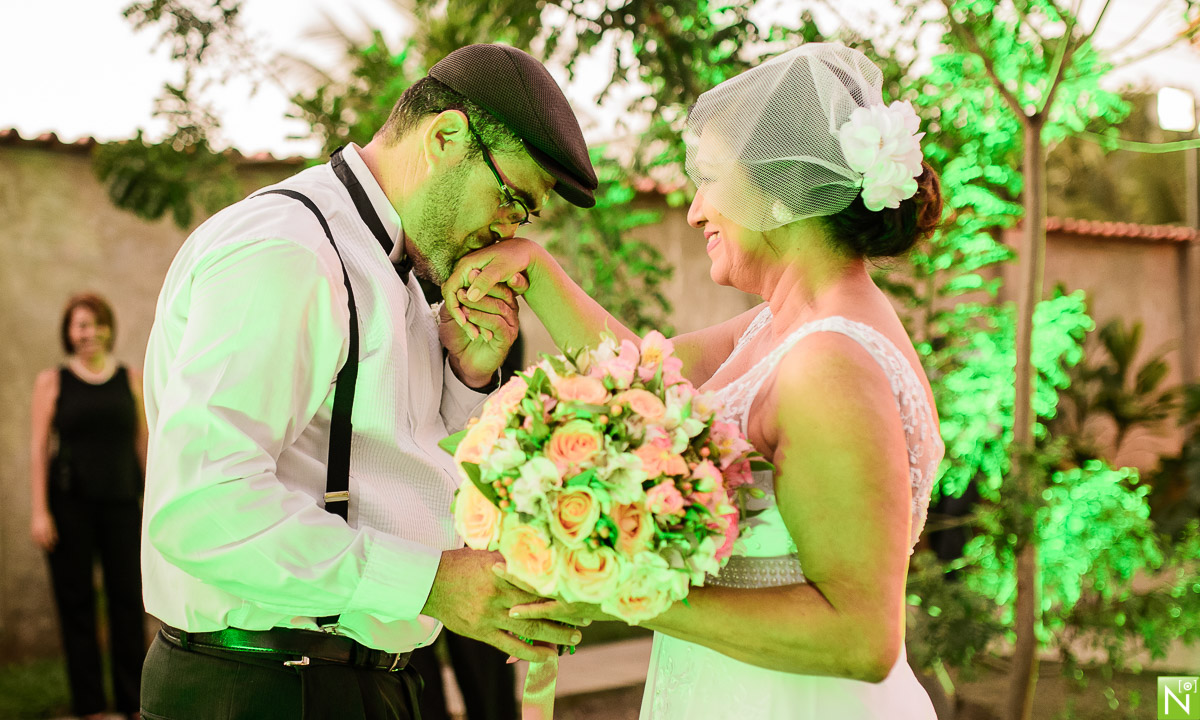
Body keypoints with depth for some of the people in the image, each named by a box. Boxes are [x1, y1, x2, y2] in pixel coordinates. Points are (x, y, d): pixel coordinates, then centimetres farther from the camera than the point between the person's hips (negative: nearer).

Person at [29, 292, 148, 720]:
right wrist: (40, 511, -6)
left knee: (128, 599, 1)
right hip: (69, 503, -1)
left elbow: (144, 444, 11)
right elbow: (39, 449, 2)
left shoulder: (132, 380, 10)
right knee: (76, 601, 2)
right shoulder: (52, 381, 5)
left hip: (122, 502, 1)